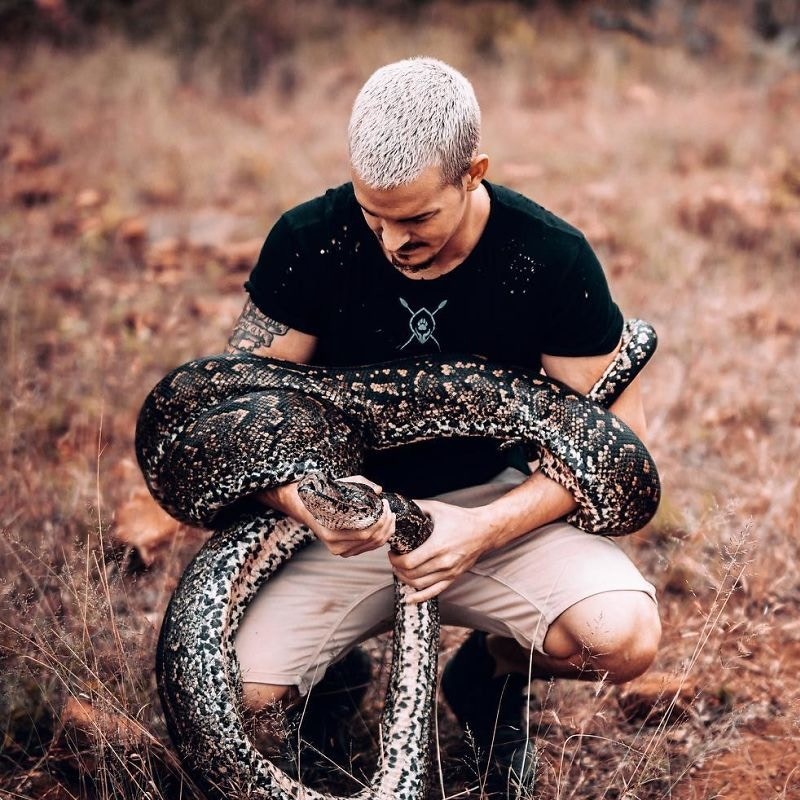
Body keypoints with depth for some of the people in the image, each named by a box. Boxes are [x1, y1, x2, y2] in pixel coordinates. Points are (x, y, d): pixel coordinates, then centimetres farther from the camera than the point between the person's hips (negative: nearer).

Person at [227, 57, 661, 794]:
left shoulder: (551, 259, -14)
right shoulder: (310, 242, -13)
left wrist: (484, 531, -23)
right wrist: (305, 498, -31)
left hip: (496, 505, 0)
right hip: (342, 513, 1)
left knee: (625, 638, -28)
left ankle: (491, 676, 9)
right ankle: (335, 678, 16)